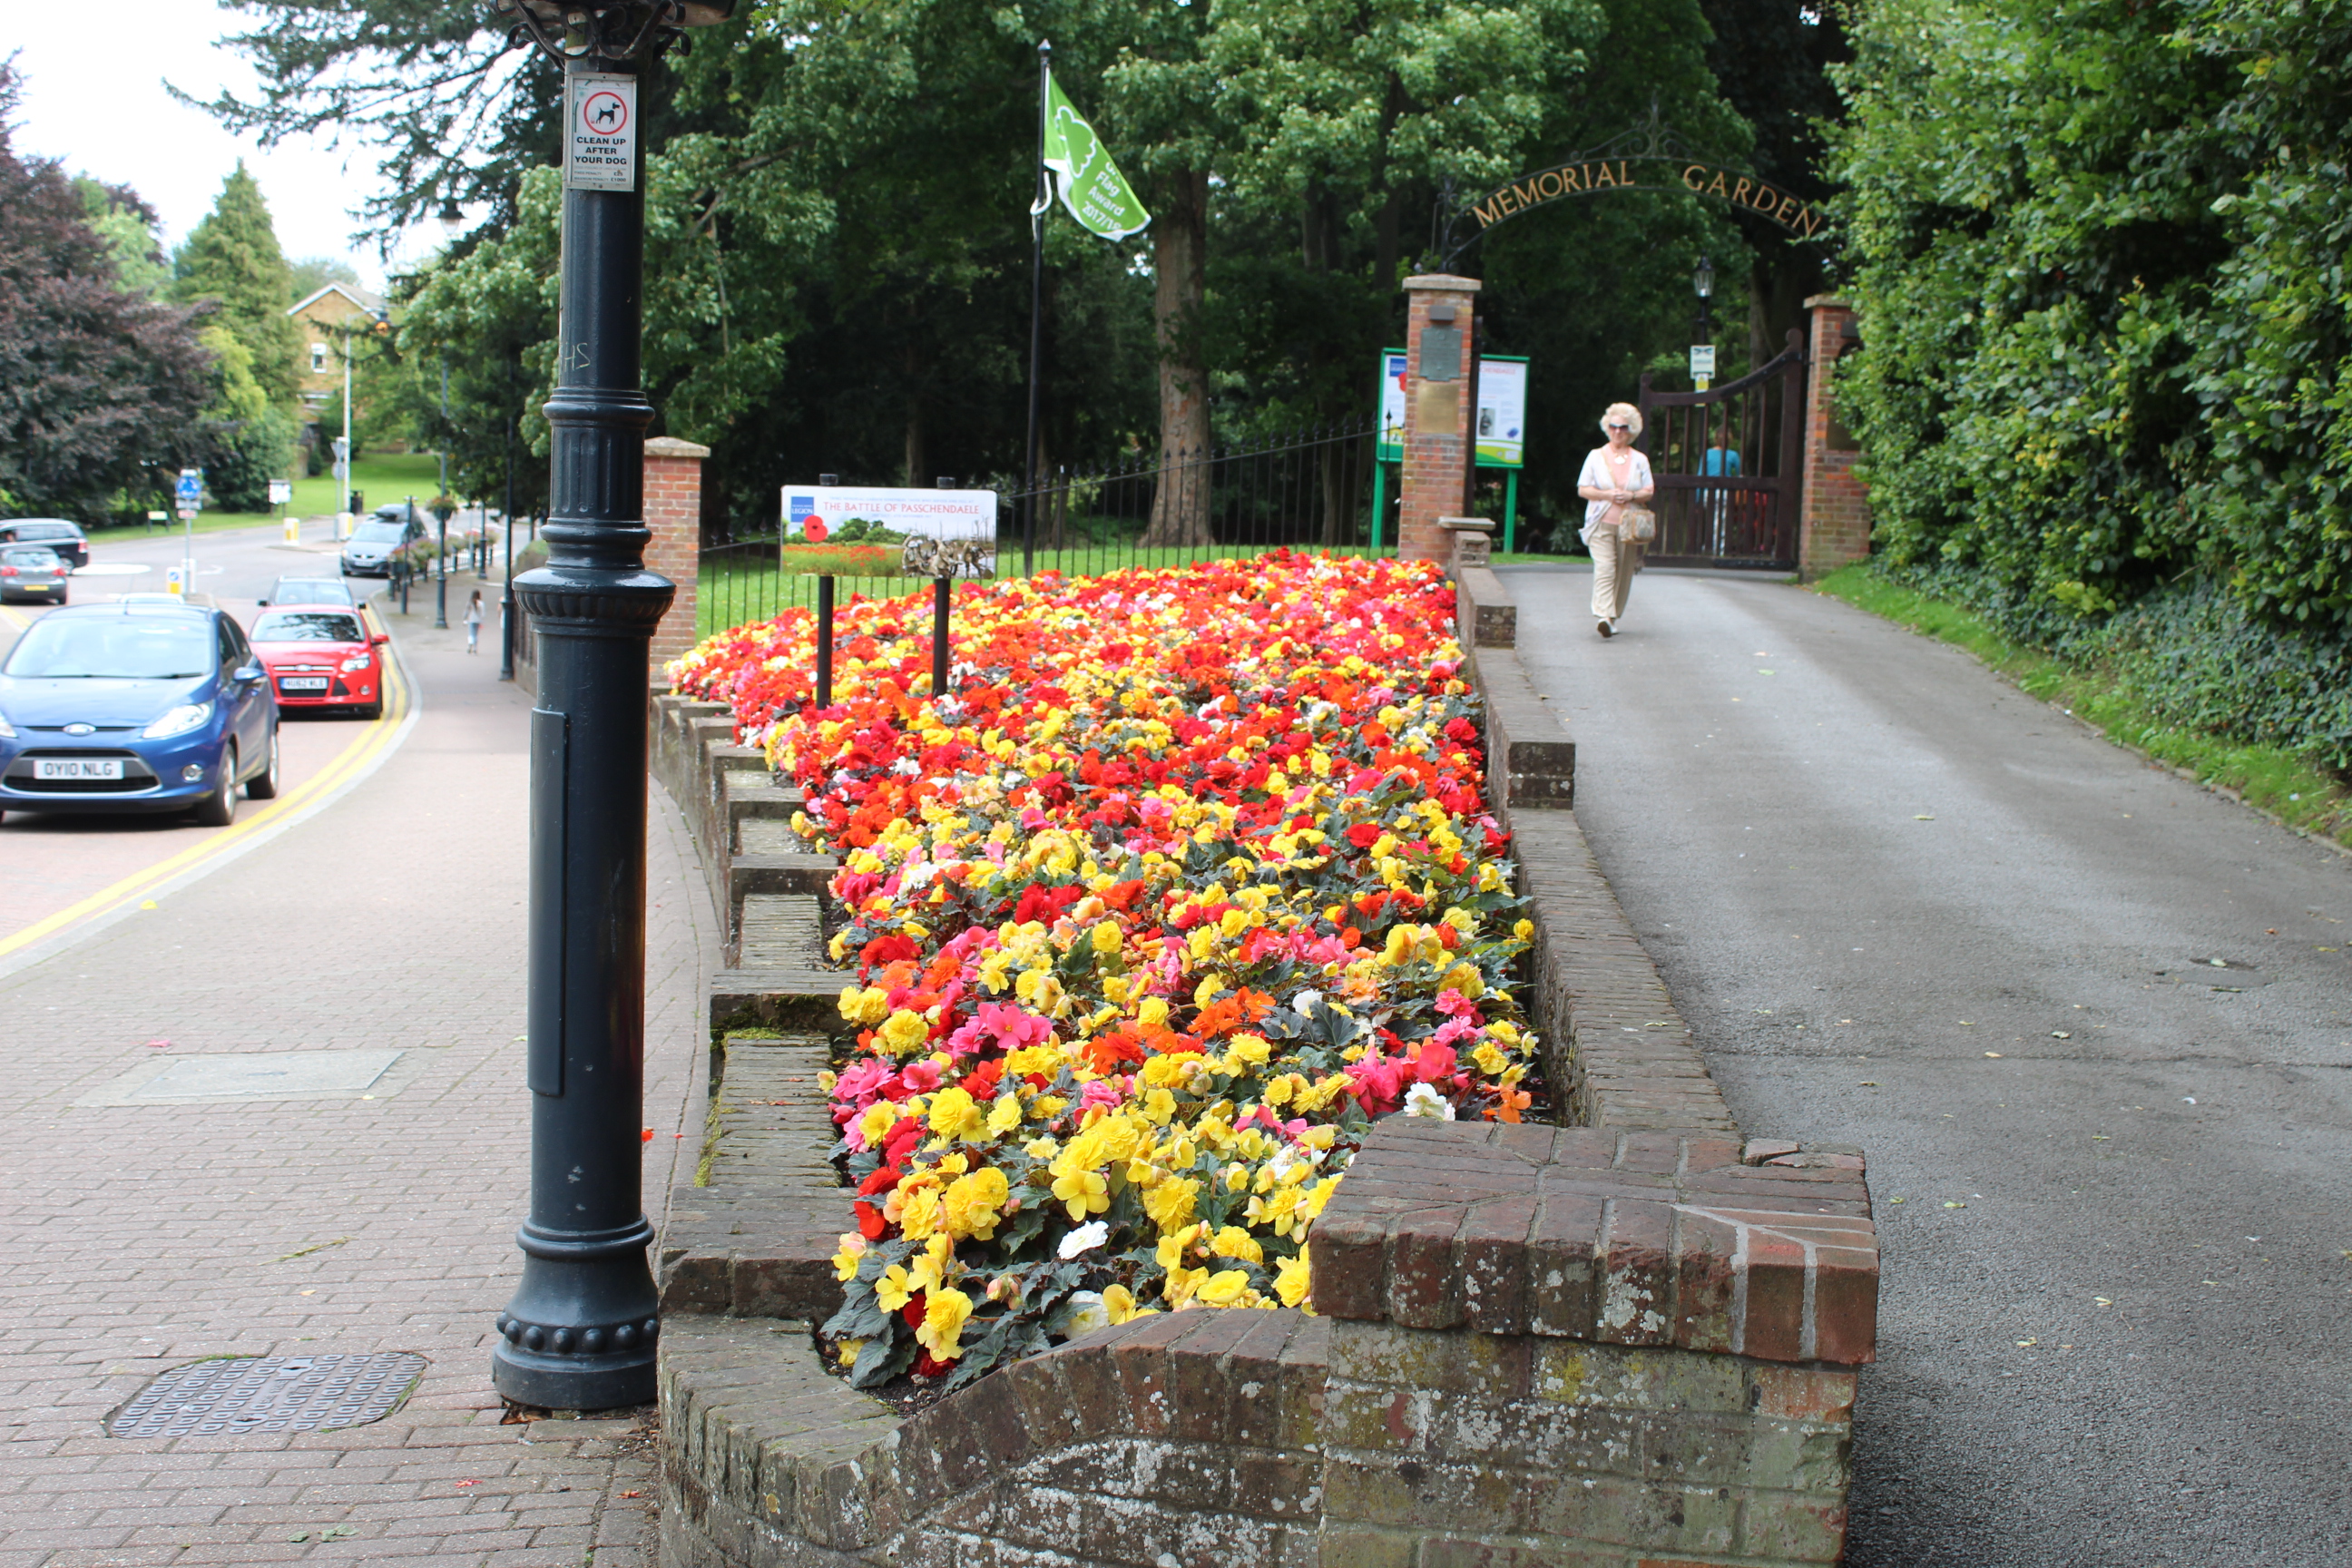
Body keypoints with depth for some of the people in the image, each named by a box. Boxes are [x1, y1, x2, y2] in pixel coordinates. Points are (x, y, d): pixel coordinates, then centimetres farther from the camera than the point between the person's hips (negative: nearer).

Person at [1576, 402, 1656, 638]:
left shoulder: (1639, 460, 11)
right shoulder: (1596, 456, 7)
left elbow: (1649, 492, 9)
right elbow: (1583, 489, 3)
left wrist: (1632, 496, -12)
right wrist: (1607, 495, -13)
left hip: (1629, 524, 3)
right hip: (1601, 522, -3)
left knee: (1624, 572, 5)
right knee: (1604, 569, -17)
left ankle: (1613, 615, 18)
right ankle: (1604, 616, -27)